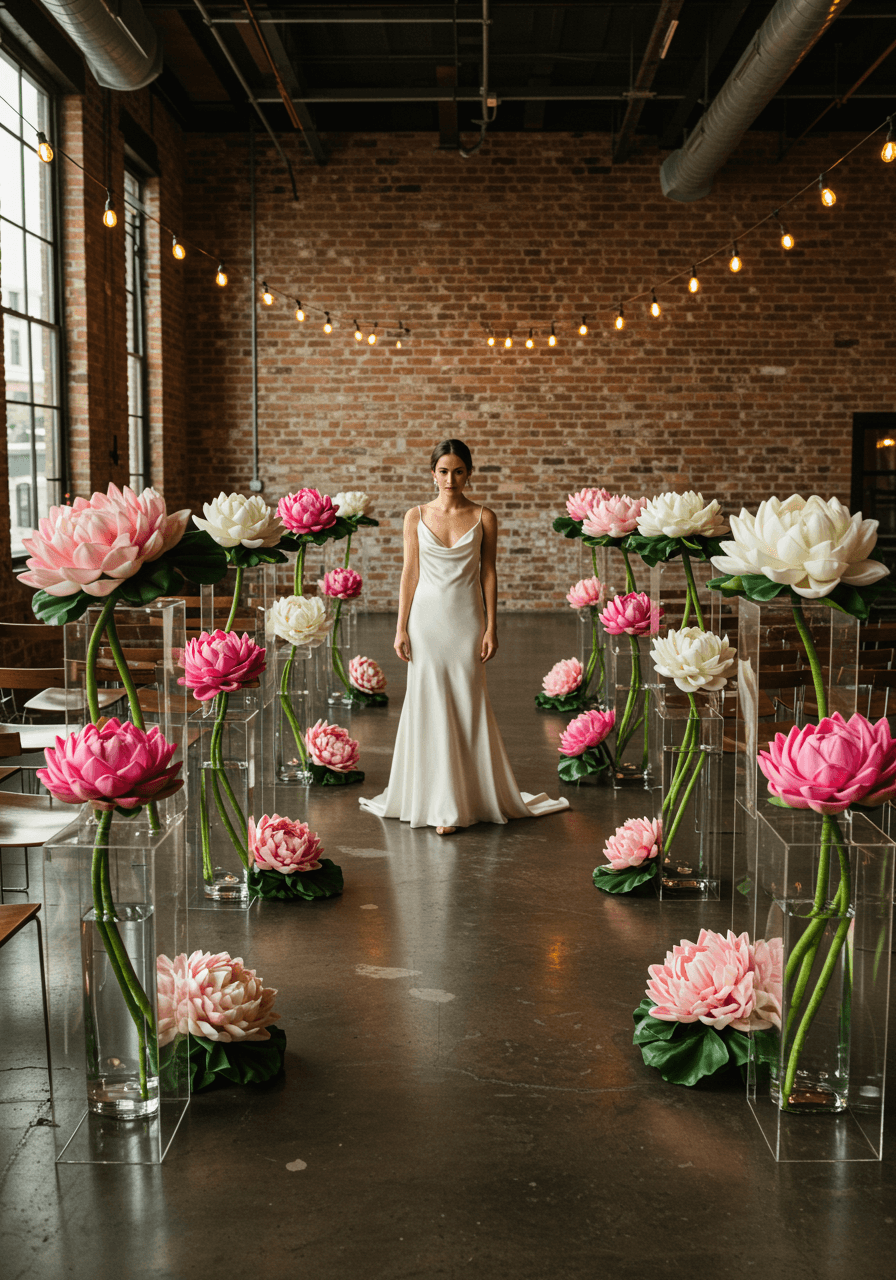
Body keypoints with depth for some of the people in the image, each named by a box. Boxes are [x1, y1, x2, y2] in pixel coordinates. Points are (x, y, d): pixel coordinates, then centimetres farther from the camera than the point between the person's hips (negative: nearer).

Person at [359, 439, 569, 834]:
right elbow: (410, 573, 5)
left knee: (467, 707, 2)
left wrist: (491, 627, -1)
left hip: (466, 621, -1)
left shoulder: (483, 518, 1)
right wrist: (401, 628, 1)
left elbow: (488, 573, 4)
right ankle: (440, 803, 9)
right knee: (431, 707, 1)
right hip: (426, 618, 1)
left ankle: (474, 794, 17)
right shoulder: (416, 517, 3)